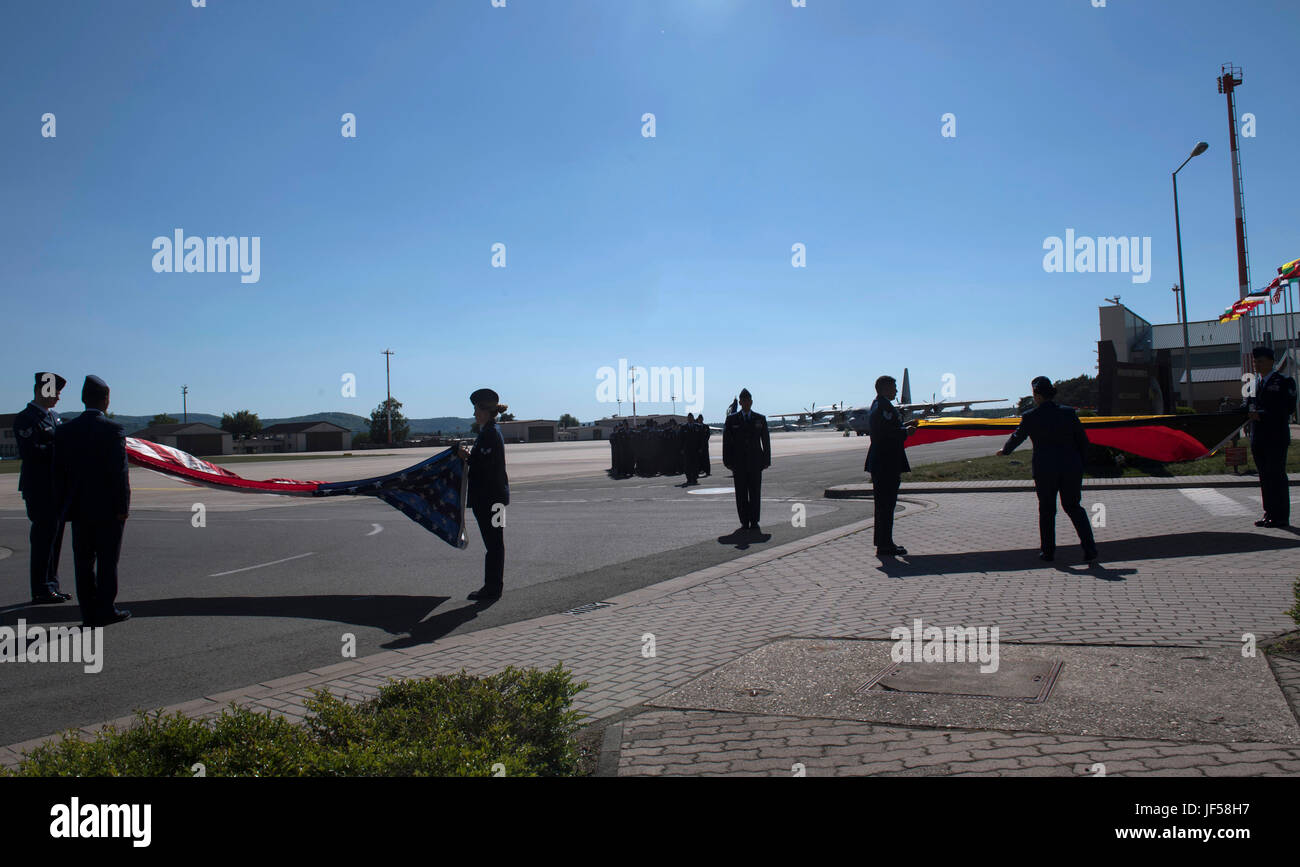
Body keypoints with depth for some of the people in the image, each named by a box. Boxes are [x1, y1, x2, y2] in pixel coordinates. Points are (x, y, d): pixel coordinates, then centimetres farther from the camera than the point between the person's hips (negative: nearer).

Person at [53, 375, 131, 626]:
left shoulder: (64, 431, 4)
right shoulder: (114, 429, -11)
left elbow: (59, 472, 6)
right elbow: (119, 471, -13)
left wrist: (63, 505, 12)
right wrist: (123, 506, -9)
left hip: (79, 509, 4)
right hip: (108, 508, -4)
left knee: (84, 561, 9)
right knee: (107, 559, 4)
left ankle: (89, 613, 11)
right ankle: (105, 610, 5)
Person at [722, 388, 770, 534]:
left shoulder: (760, 419, 8)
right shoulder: (732, 419, 5)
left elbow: (766, 441, 8)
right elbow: (727, 441, 4)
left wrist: (766, 460, 2)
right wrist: (728, 461, -2)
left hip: (755, 462, 0)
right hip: (739, 463, 0)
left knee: (755, 493, -1)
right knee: (741, 494, 0)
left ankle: (754, 522, 5)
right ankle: (744, 522, 7)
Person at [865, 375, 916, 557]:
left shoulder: (876, 405, 18)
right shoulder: (884, 406, -15)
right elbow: (888, 433, -24)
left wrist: (904, 426, 17)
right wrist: (906, 432, -8)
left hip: (879, 463, 11)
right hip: (887, 464, -11)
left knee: (884, 504, 14)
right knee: (886, 504, -6)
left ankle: (884, 543, 20)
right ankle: (885, 545, -3)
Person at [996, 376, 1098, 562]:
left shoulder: (1030, 416, -6)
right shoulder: (1068, 412, -1)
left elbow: (1017, 437, 8)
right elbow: (1083, 441, 3)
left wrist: (1005, 450, 28)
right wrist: (1079, 463, 14)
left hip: (1045, 471, -2)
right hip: (1071, 467, 2)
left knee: (1046, 511, 12)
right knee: (1074, 507, 16)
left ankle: (1048, 552, 16)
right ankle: (1089, 548, 9)